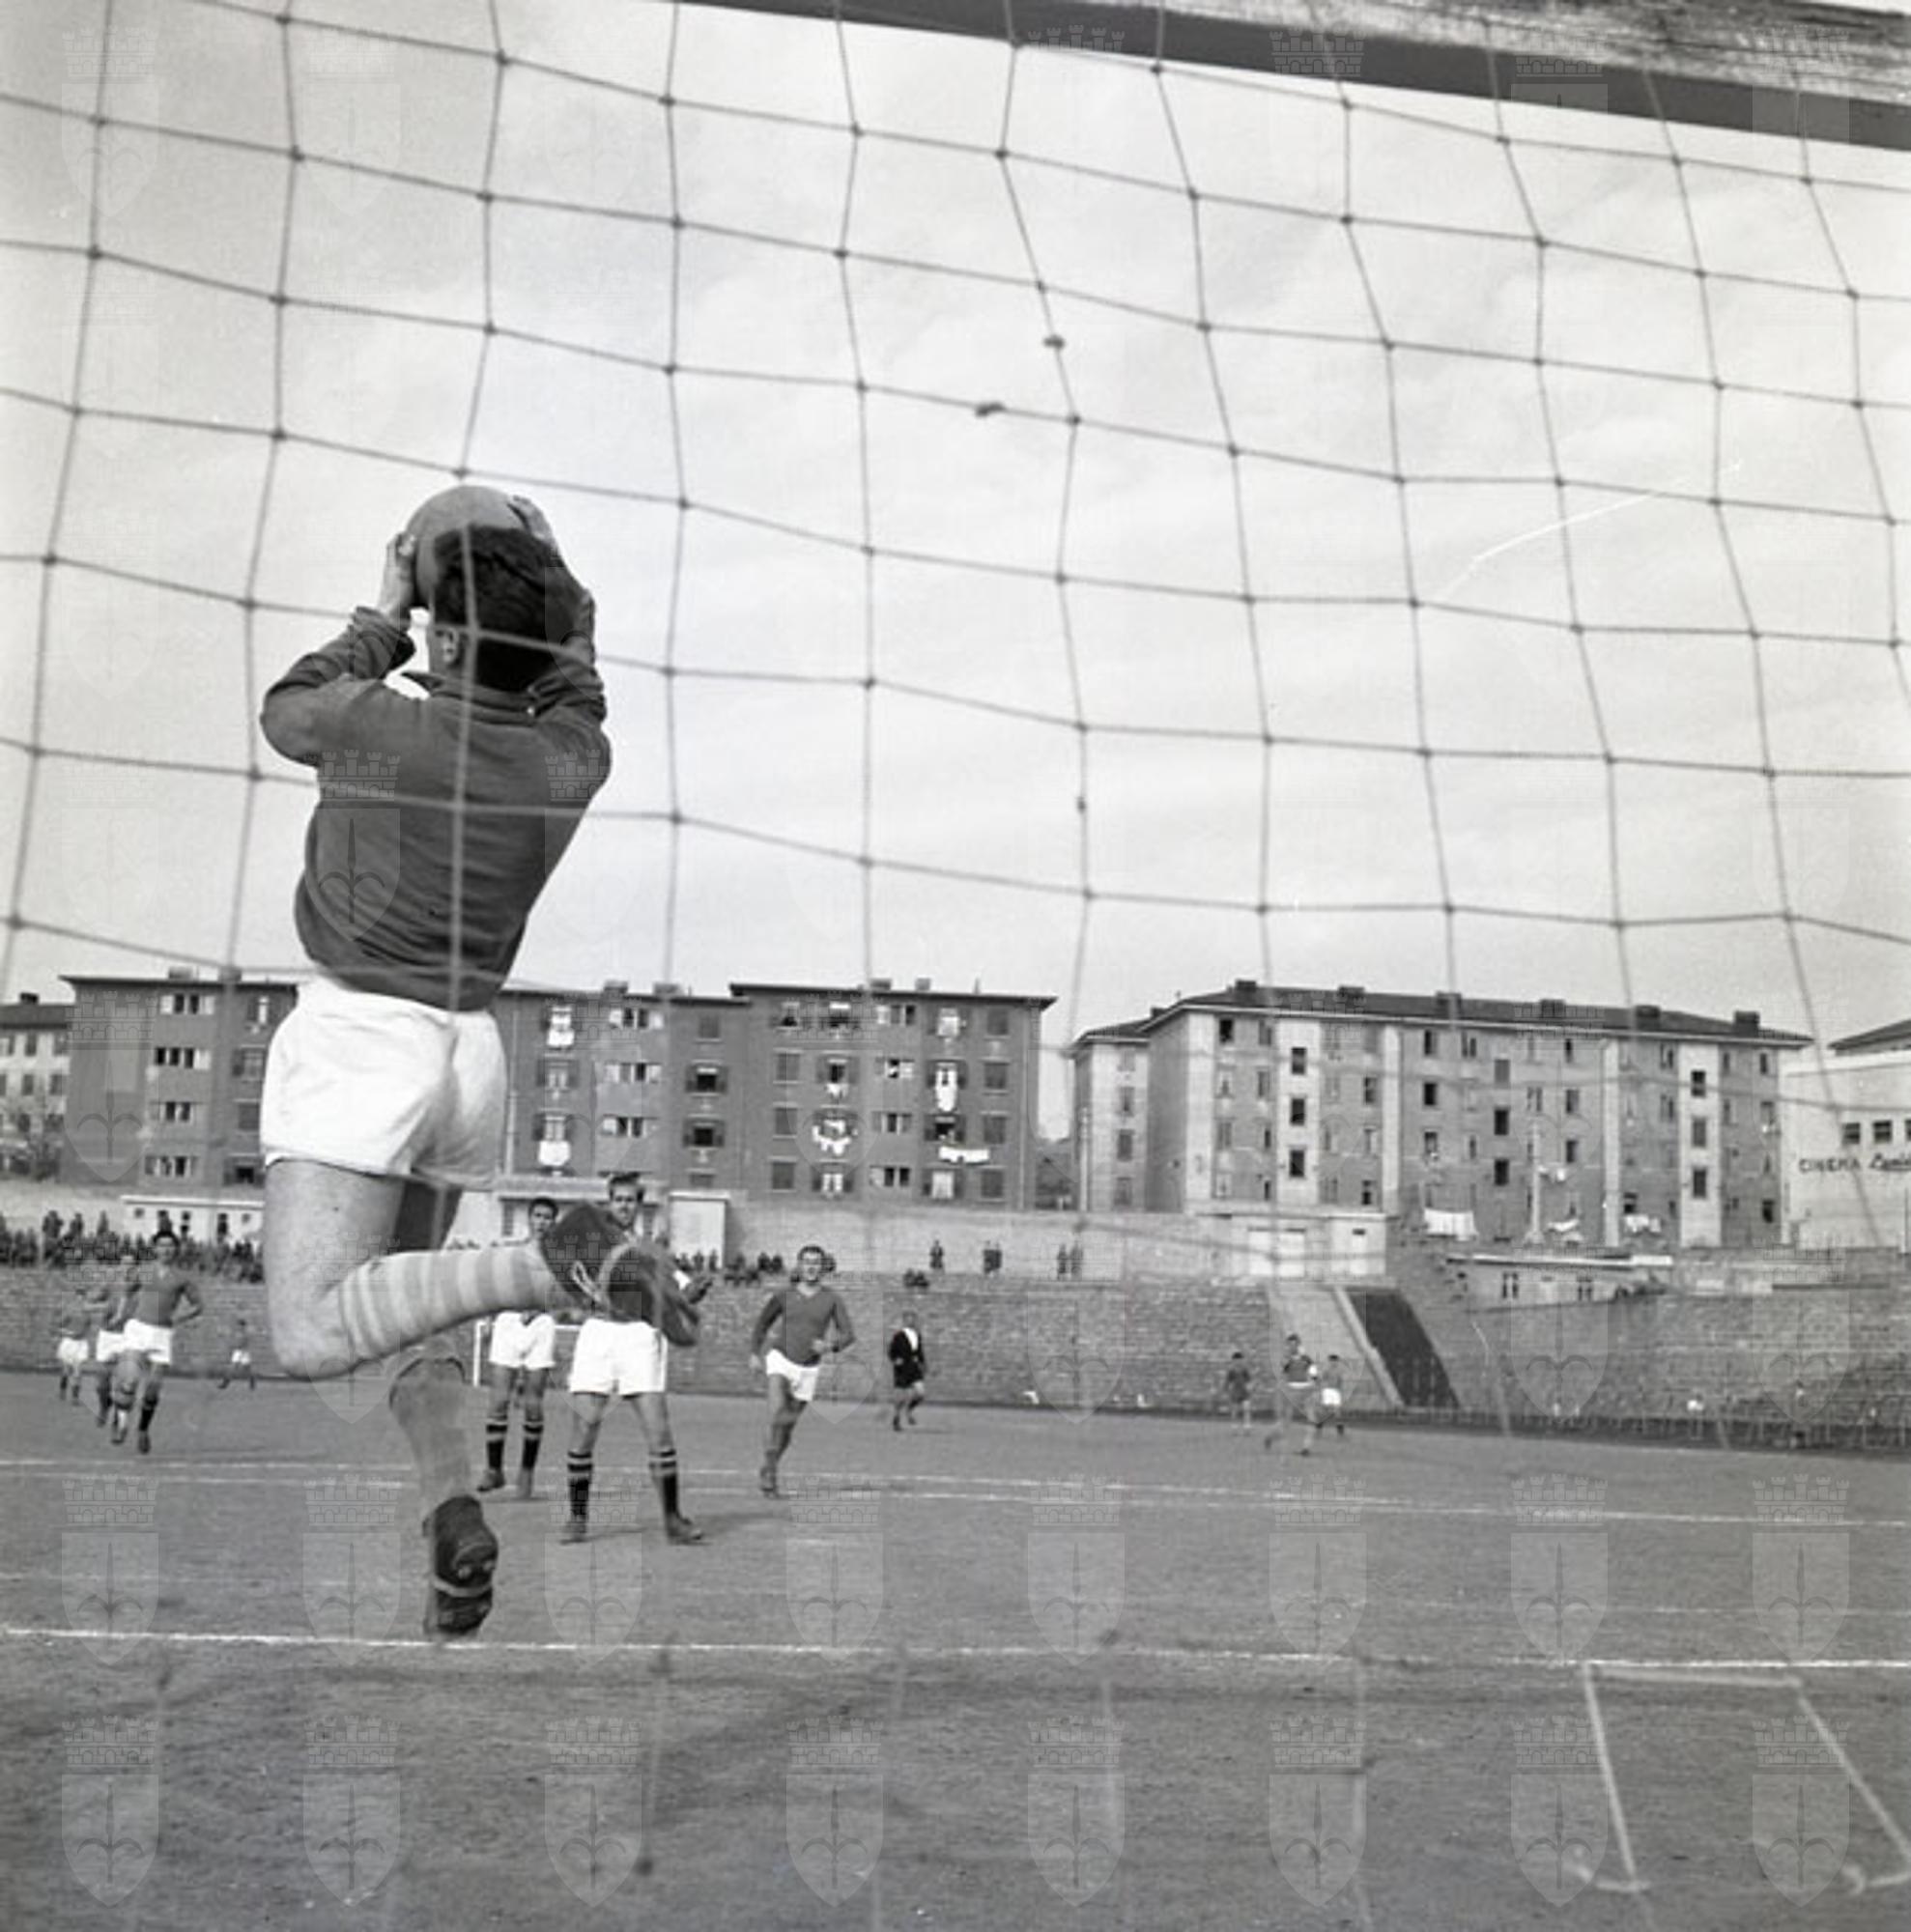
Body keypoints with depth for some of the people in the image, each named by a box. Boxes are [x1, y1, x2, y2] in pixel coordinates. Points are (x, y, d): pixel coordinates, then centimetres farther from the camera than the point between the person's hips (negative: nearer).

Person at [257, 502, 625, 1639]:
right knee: (410, 1317, 20)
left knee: (312, 1331, -16)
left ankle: (549, 1267, -29)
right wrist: (551, 585, 32)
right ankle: (455, 1509, 3)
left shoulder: (382, 729, -10)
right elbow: (572, 688, 27)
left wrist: (384, 618, 22)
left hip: (362, 1032, -6)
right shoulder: (573, 764, 2)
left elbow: (285, 710, 14)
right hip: (471, 1047, 7)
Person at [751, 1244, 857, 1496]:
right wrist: (755, 1353, 1)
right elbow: (762, 1324, 13)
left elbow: (849, 1335, -3)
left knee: (787, 1427, 10)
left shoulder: (833, 1299, -2)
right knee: (778, 1410, -28)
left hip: (808, 1370, 2)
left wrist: (829, 1346, -23)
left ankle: (767, 1474, 30)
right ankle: (770, 1469, -18)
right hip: (780, 1360, -2)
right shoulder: (784, 1295, -1)